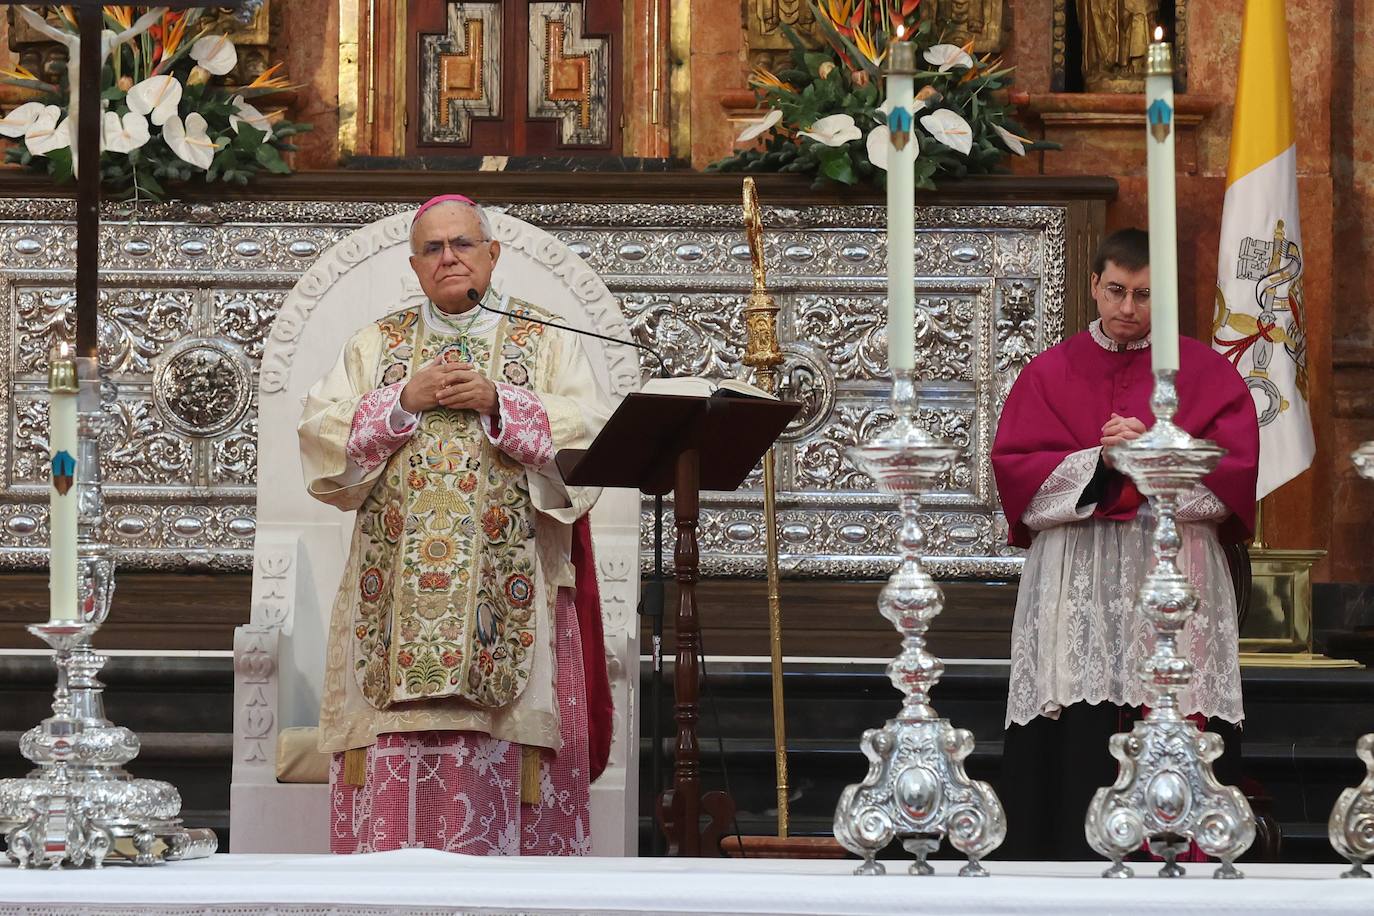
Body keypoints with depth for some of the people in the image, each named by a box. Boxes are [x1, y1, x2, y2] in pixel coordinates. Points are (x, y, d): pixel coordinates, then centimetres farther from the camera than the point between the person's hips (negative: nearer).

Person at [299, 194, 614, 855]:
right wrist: (403, 401, -6)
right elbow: (322, 436, 6)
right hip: (397, 596, 1)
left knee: (504, 773, -8)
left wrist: (498, 402, -11)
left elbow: (586, 434, -2)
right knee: (396, 776, -6)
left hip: (506, 595, -1)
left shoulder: (546, 343, 12)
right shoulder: (376, 345, 17)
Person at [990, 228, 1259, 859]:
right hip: (1074, 588, 1)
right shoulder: (1050, 373, 13)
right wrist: (1100, 464, -13)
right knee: (1075, 742, -6)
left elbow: (1233, 472, -1)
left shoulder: (1205, 373, 11)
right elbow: (1015, 472, 1)